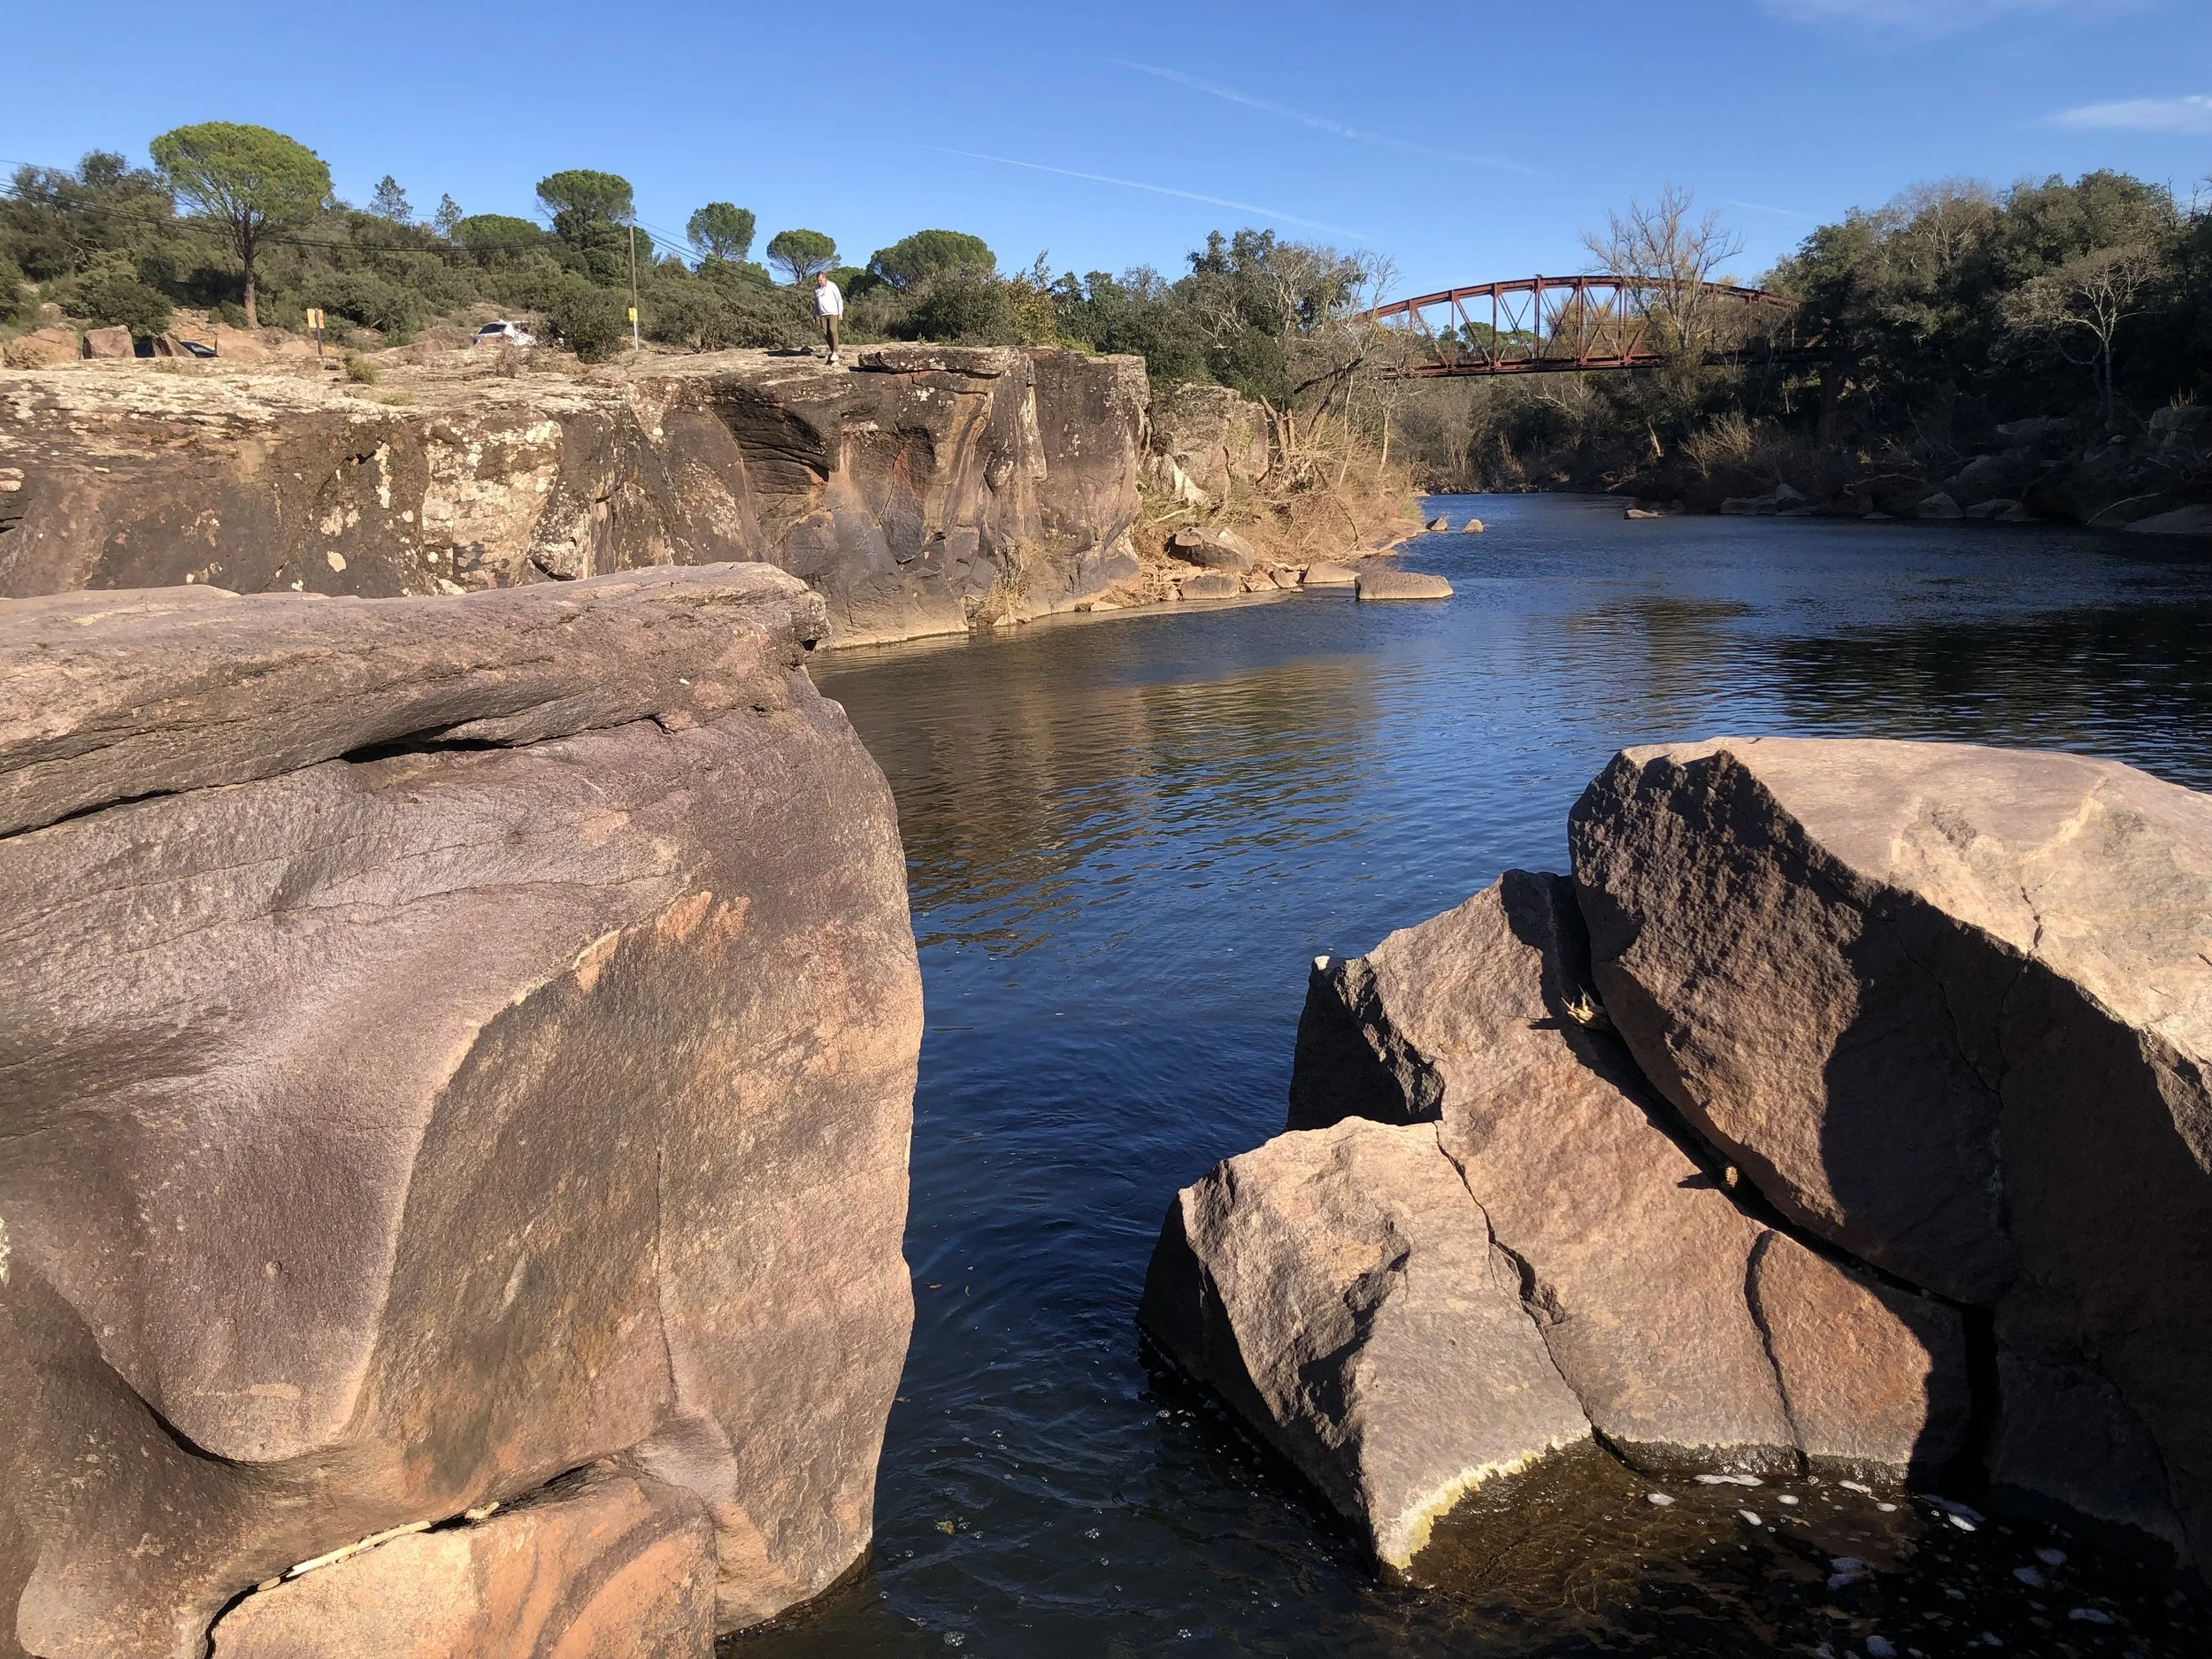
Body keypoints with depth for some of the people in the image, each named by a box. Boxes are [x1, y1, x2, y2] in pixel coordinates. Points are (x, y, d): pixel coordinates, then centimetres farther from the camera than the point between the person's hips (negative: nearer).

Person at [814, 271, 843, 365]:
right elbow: (816, 302, 17)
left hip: (833, 313, -5)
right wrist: (815, 314, 13)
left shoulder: (832, 286, -6)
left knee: (832, 331, -14)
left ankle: (835, 352, -16)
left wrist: (840, 312, -7)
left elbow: (839, 299, -3)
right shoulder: (816, 288, 8)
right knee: (825, 332, 0)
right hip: (823, 314, 5)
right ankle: (832, 349, 14)